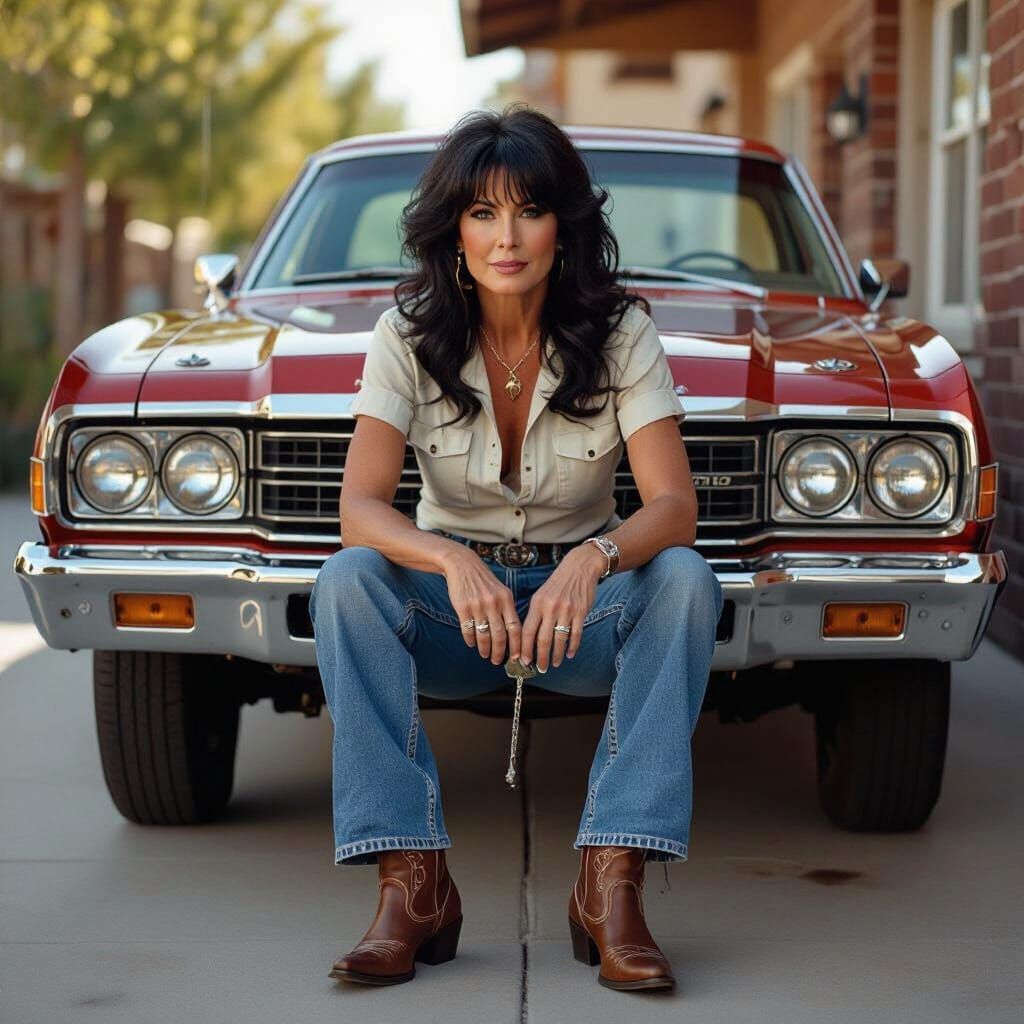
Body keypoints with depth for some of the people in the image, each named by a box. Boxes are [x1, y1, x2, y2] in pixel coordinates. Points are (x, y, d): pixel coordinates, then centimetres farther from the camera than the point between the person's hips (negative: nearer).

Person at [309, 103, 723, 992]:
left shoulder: (619, 332, -10)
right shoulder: (410, 334, -9)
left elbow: (674, 508, -20)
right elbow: (359, 510, -19)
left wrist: (595, 561, -42)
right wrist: (452, 563, -40)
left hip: (580, 602, 0)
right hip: (450, 597, 0)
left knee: (684, 580, -31)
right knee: (347, 582, -31)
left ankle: (612, 886, -33)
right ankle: (412, 885, -31)